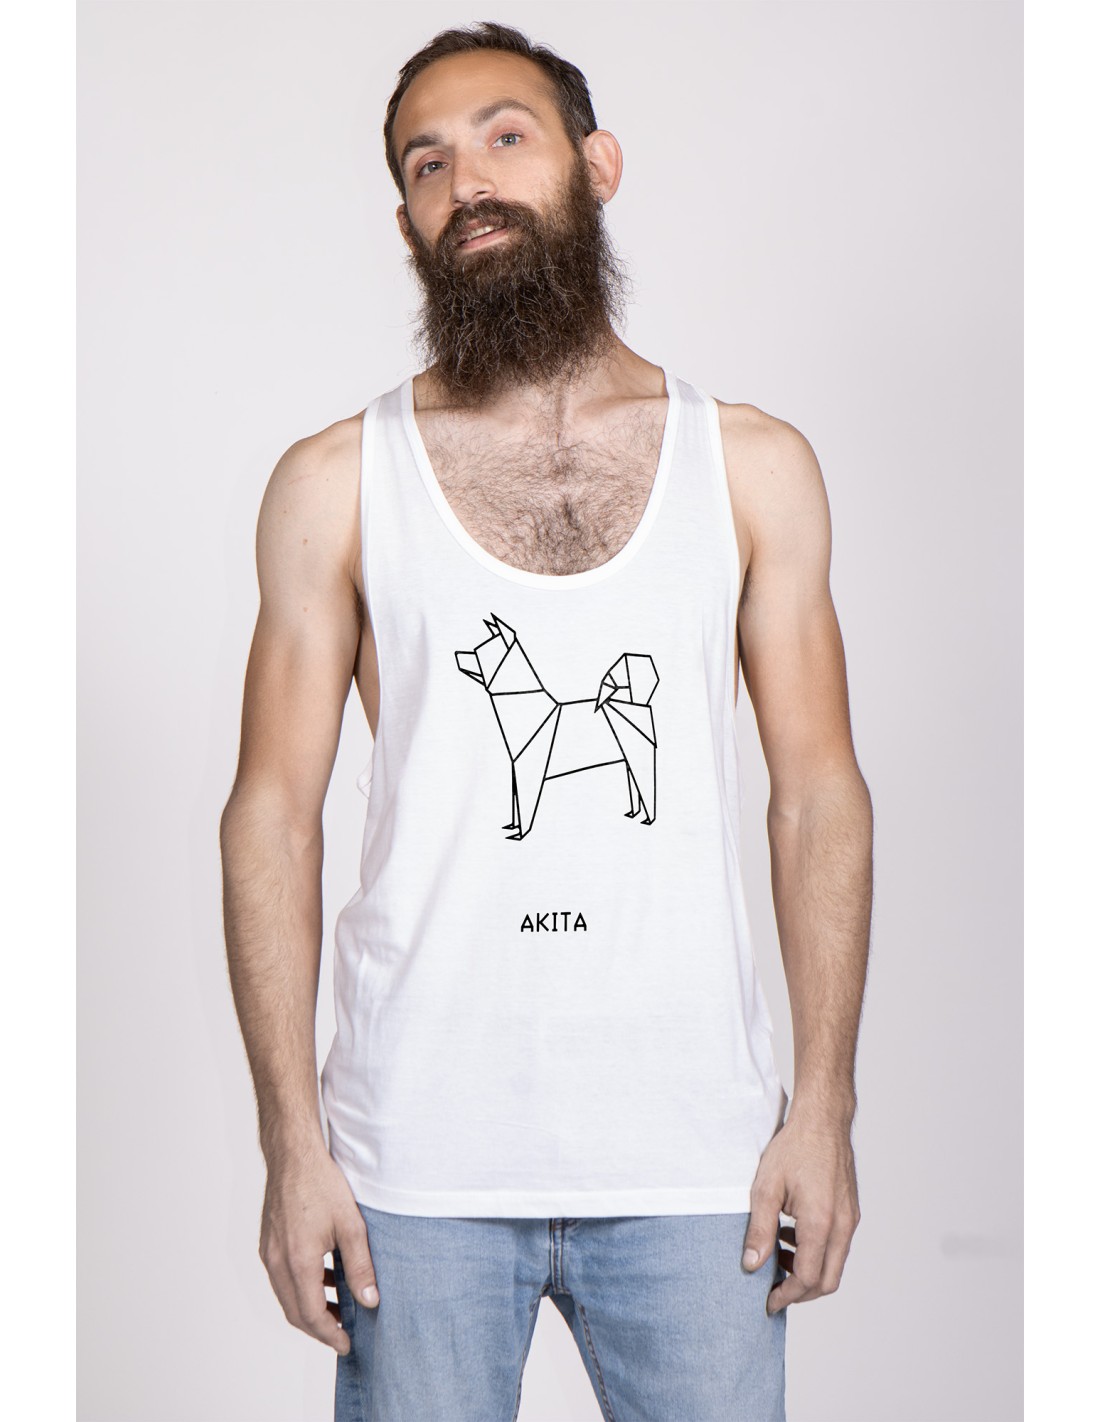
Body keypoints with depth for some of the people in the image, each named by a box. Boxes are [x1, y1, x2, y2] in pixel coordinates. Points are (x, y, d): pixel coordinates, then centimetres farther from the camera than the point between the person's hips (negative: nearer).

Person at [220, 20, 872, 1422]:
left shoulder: (754, 466, 5)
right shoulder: (334, 485, 2)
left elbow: (818, 792, 5)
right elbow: (273, 815, 1)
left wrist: (825, 1105, -1)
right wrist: (292, 1143, -5)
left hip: (693, 1152, 1)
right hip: (419, 1161, 0)